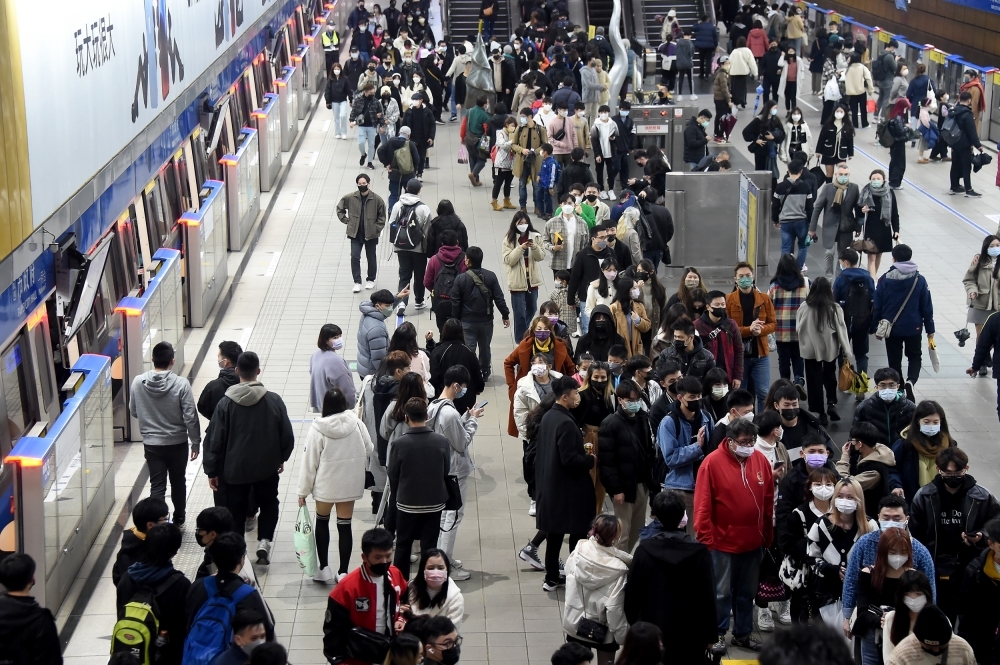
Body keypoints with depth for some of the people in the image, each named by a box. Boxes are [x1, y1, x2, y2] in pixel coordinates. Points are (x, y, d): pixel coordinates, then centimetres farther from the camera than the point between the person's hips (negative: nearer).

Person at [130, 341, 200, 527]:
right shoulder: (181, 384, -18)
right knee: (178, 483, 18)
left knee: (157, 486, 4)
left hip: (151, 444, 1)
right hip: (178, 443, -1)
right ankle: (178, 520, 34)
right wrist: (196, 442, -3)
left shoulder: (138, 382, -10)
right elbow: (190, 417, -15)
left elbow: (133, 411, 4)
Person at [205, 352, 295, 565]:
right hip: (267, 467, 1)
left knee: (236, 511, 14)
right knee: (269, 504, 21)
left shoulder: (226, 404, -13)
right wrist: (281, 458, 15)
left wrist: (212, 471, 2)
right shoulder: (274, 400, -12)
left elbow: (216, 441, -9)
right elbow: (287, 436, -3)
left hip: (235, 469, -1)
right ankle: (264, 541, 4)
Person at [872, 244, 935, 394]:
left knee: (895, 361, 13)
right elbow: (927, 307, -1)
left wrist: (876, 328, 8)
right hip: (913, 328, 1)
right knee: (914, 357, 16)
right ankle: (911, 381, -11)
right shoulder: (919, 280, -5)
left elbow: (877, 307, -3)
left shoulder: (885, 279, -8)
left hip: (891, 328, -1)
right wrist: (930, 330, 9)